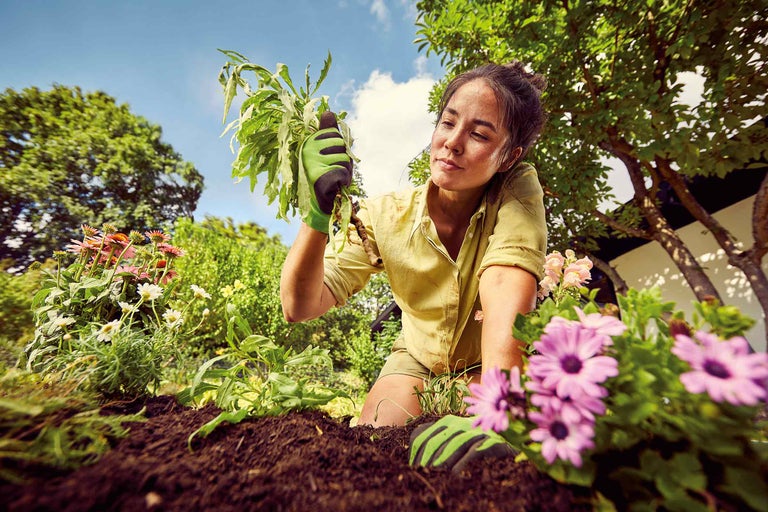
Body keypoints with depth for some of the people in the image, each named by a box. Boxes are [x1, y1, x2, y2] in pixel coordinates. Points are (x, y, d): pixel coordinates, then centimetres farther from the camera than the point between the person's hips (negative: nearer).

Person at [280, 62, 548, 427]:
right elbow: (300, 307, -26)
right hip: (418, 363, 1)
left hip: (491, 365, 0)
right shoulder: (386, 217, -20)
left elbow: (507, 290, -36)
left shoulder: (519, 190, -21)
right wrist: (318, 213, -41)